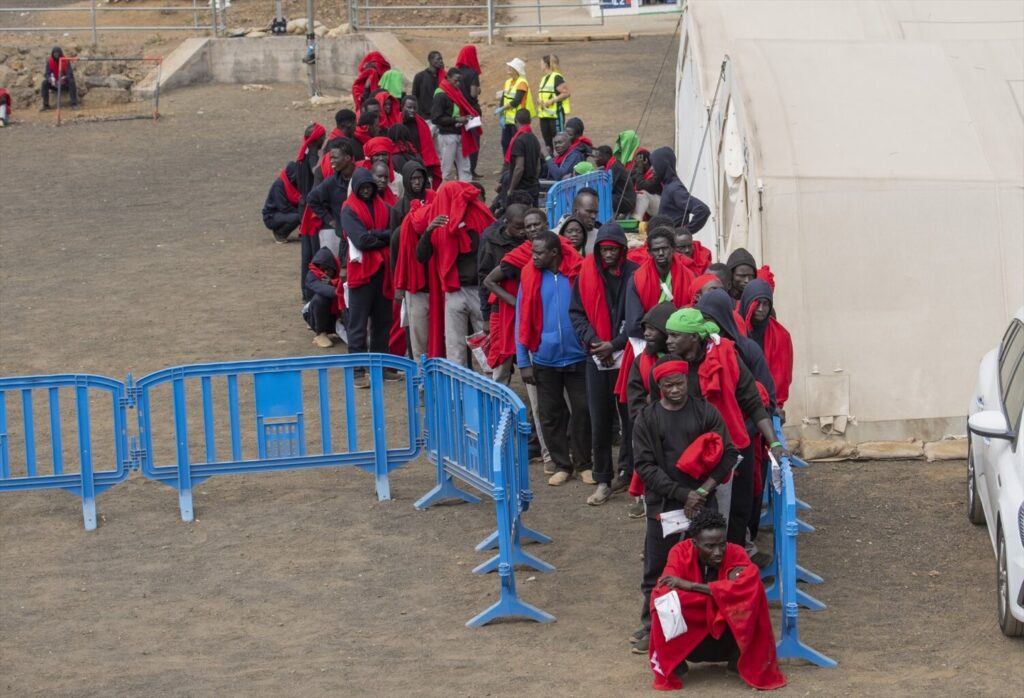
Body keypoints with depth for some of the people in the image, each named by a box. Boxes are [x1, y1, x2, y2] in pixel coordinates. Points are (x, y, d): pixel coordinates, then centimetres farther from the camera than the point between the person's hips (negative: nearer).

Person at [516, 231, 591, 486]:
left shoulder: (579, 271, -8)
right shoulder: (529, 276, -3)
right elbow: (523, 320, 0)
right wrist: (523, 362, -3)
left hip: (578, 357, -2)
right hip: (545, 359, 2)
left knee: (582, 411, 3)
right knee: (551, 414, 8)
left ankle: (583, 464, 16)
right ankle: (561, 464, 20)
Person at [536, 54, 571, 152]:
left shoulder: (557, 78, -10)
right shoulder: (544, 79, 17)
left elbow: (567, 93, -16)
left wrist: (552, 100, -20)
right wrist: (539, 101, 4)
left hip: (556, 114, -9)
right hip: (544, 115, 9)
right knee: (547, 140, 12)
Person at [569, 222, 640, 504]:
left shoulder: (634, 274, -5)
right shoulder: (587, 274, 3)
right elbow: (577, 313, 6)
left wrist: (616, 344, -12)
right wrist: (593, 341, -8)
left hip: (627, 356, -2)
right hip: (597, 358, 2)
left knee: (630, 417, 4)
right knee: (599, 421, 4)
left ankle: (626, 472, 17)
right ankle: (603, 481, 10)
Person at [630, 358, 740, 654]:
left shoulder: (706, 412, 1)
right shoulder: (647, 418, 1)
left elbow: (728, 454, -1)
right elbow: (644, 464, -4)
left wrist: (703, 490, -12)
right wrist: (682, 494, -12)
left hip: (702, 505, 0)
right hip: (662, 505, 0)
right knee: (656, 569, 4)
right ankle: (650, 627, 15)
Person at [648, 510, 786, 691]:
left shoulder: (736, 554, -16)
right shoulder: (680, 553, -16)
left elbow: (743, 589, -35)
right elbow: (663, 593, -31)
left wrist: (691, 586, -38)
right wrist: (721, 592, -37)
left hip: (728, 634, 0)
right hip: (690, 640, 0)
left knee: (755, 589, -26)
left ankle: (743, 659, -7)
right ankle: (673, 663, -5)